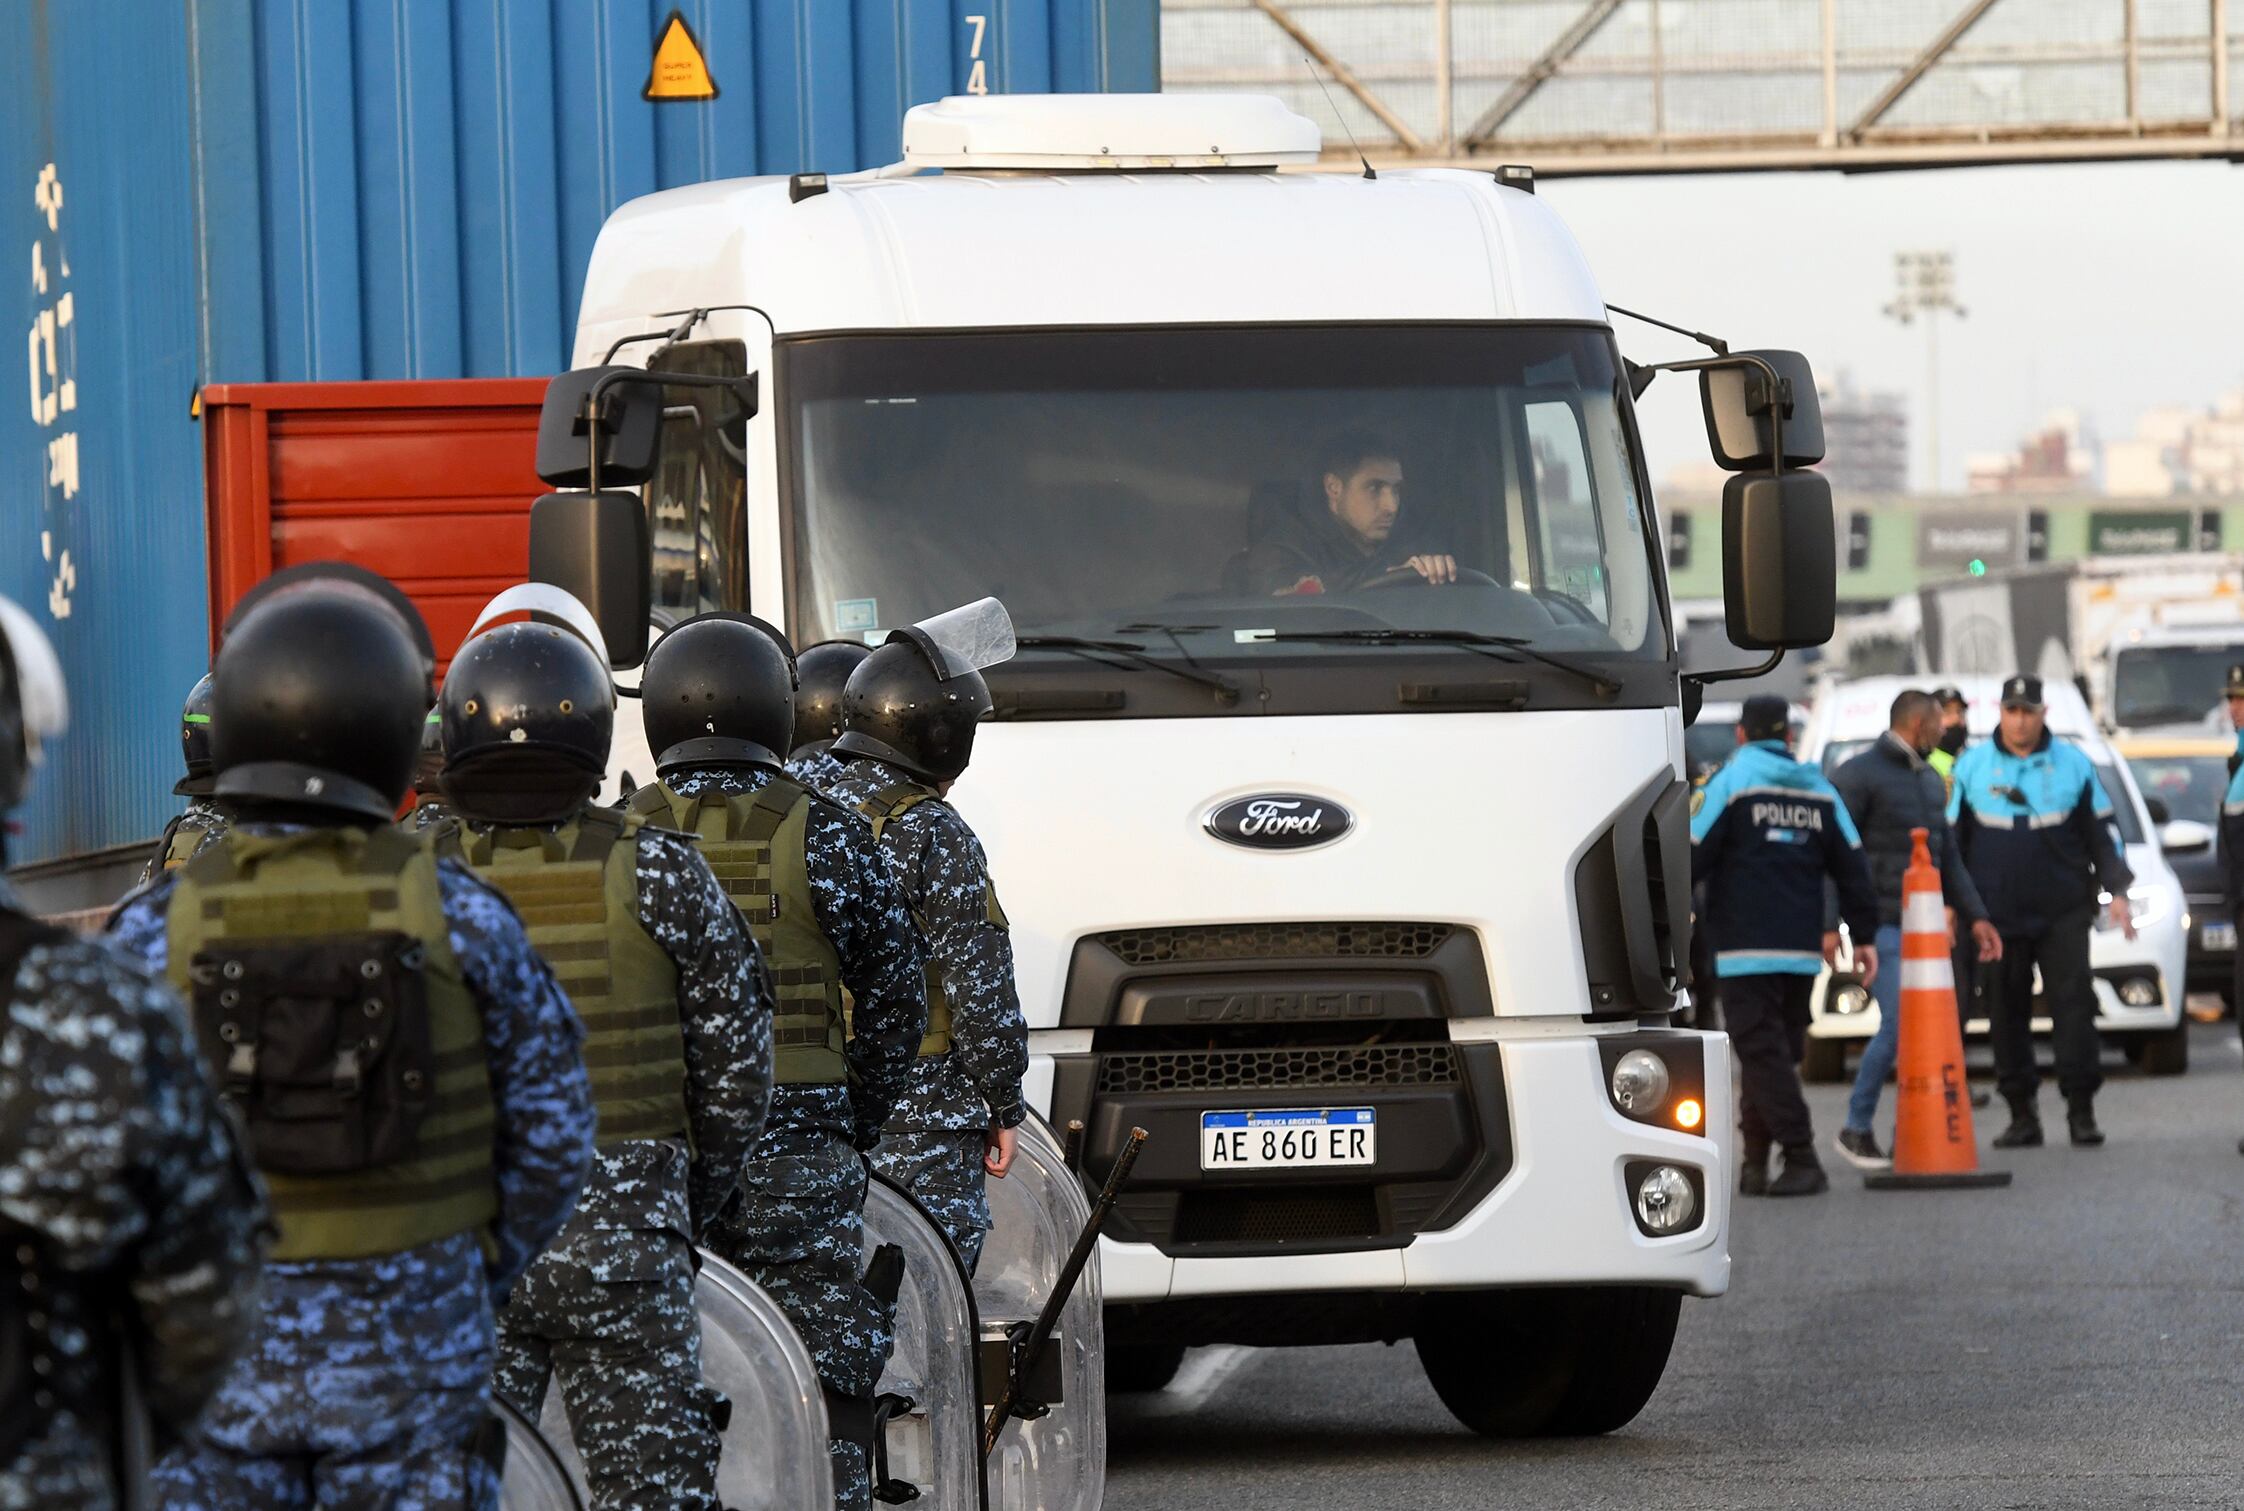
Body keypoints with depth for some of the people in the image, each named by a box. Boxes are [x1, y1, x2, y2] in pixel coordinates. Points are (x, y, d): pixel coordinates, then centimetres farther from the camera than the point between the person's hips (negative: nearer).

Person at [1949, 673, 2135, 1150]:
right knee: (2007, 1015, 2)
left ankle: (2081, 1110, -4)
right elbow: (1952, 839, 10)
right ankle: (2022, 1114, 9)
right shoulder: (1972, 766, 5)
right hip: (1997, 914, 1)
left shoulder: (2072, 764, 4)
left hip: (2062, 913, -1)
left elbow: (2100, 835, 9)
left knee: (2073, 1003, -8)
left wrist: (2116, 891, 0)